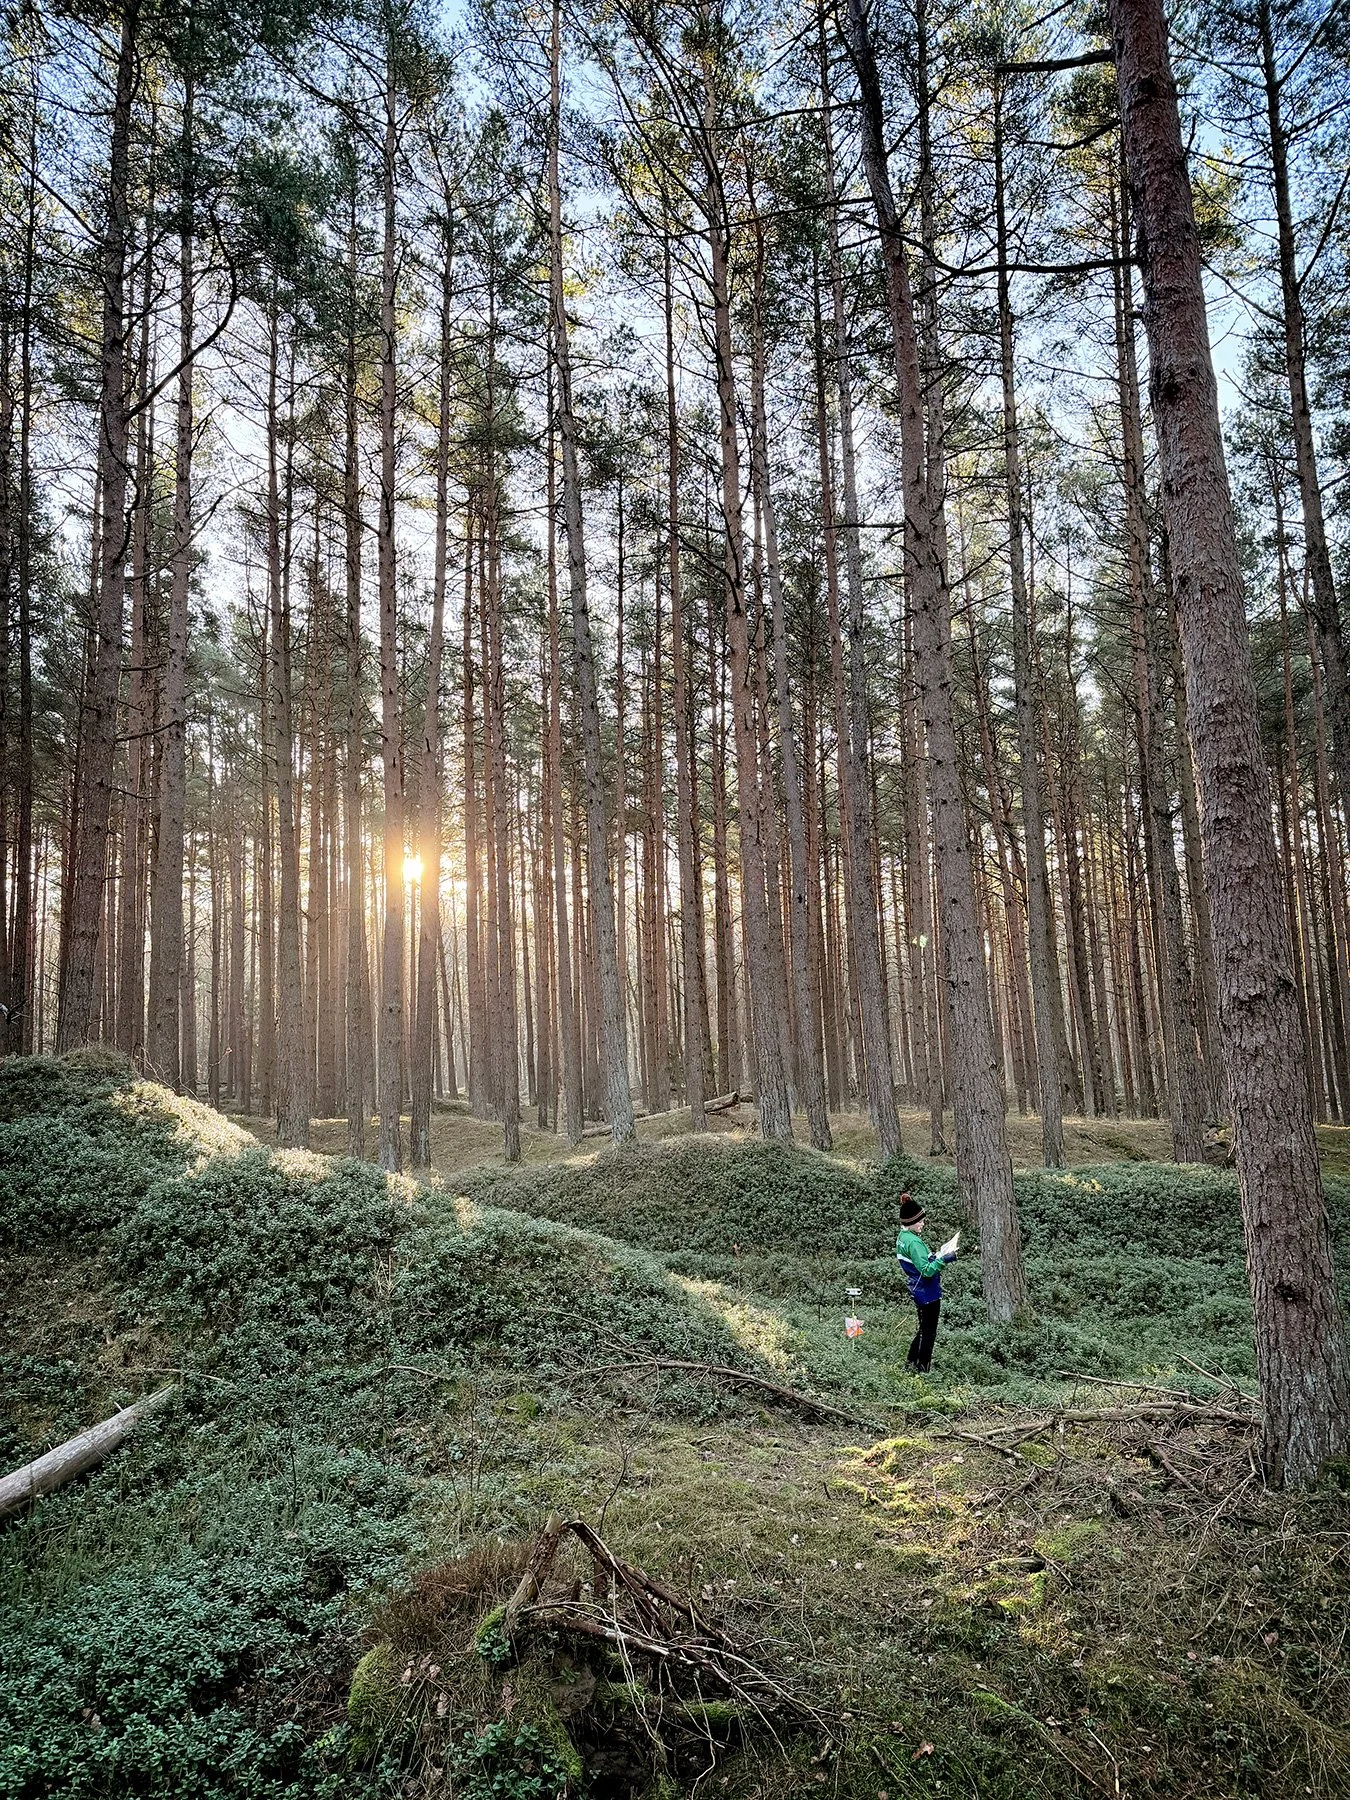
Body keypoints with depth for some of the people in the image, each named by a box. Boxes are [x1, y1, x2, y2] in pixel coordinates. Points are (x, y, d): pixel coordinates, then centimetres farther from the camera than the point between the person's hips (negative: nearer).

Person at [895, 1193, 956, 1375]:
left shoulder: (902, 1237, 6)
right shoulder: (914, 1242, -25)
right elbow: (926, 1271, -26)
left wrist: (932, 1256, 11)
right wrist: (943, 1260, -25)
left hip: (918, 1290, 9)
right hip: (928, 1292, -9)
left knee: (923, 1329, 22)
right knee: (928, 1332, 3)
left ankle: (911, 1364, 29)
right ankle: (922, 1369, 11)